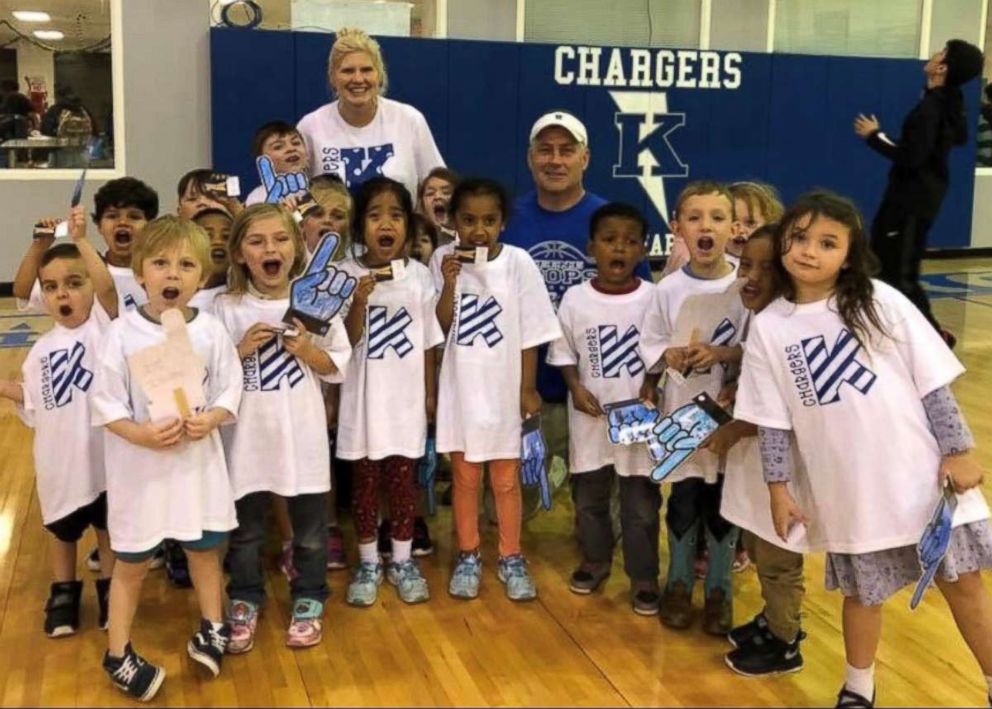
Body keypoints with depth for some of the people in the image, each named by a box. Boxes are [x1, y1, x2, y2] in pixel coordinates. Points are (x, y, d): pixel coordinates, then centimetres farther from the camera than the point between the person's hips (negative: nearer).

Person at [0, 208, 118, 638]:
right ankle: (63, 594, 38)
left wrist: (81, 240, -38)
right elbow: (35, 404, 5)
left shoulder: (103, 323, -11)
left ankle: (109, 590, 34)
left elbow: (108, 285, -31)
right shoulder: (41, 350, 2)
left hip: (103, 454, -4)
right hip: (59, 460, 4)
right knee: (62, 530, 20)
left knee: (108, 527, 15)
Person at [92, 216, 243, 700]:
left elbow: (230, 392, -1)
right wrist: (141, 434, -25)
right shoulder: (122, 332, -12)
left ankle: (211, 630, 39)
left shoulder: (210, 332, -6)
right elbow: (106, 404, -10)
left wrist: (210, 419, -21)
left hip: (199, 461, 2)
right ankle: (118, 655, 25)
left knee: (205, 549, 18)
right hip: (139, 464, -2)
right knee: (131, 563, 10)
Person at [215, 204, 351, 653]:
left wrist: (308, 351, -15)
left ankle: (309, 601, 31)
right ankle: (244, 603, 31)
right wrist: (241, 350, -16)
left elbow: (338, 368, 2)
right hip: (248, 436, 0)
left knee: (309, 528, 13)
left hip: (302, 435, 1)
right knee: (244, 528, 13)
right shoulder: (226, 308, -4)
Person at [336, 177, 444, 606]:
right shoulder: (346, 275, -7)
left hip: (407, 397, 1)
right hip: (363, 397, -1)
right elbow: (346, 342, -9)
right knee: (365, 481, 10)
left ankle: (402, 561, 24)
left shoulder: (420, 276, -1)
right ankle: (368, 563, 23)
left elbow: (428, 343, 6)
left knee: (403, 480, 11)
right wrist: (360, 301, -24)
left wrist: (430, 394, 7)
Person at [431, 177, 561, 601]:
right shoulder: (444, 260, -6)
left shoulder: (518, 262, -9)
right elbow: (439, 329, -7)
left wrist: (528, 388, -4)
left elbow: (530, 333, -4)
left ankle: (511, 559, 26)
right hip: (460, 389, 1)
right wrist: (449, 284, -20)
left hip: (505, 389, -1)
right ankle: (468, 557, 29)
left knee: (506, 479, 11)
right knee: (464, 477, 14)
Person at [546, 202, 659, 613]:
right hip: (590, 418, 2)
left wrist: (654, 387, -15)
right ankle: (595, 560, 38)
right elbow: (564, 354, 3)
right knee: (588, 498, 17)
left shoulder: (654, 298, -7)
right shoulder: (575, 299, -5)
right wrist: (576, 388, -12)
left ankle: (644, 575, 22)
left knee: (642, 503, 7)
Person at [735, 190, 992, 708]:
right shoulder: (768, 326, -3)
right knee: (862, 591, 15)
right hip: (849, 490, 1)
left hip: (921, 476, 0)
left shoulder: (881, 302, -6)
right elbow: (772, 420, 1)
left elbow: (933, 382, -3)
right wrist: (779, 488, 0)